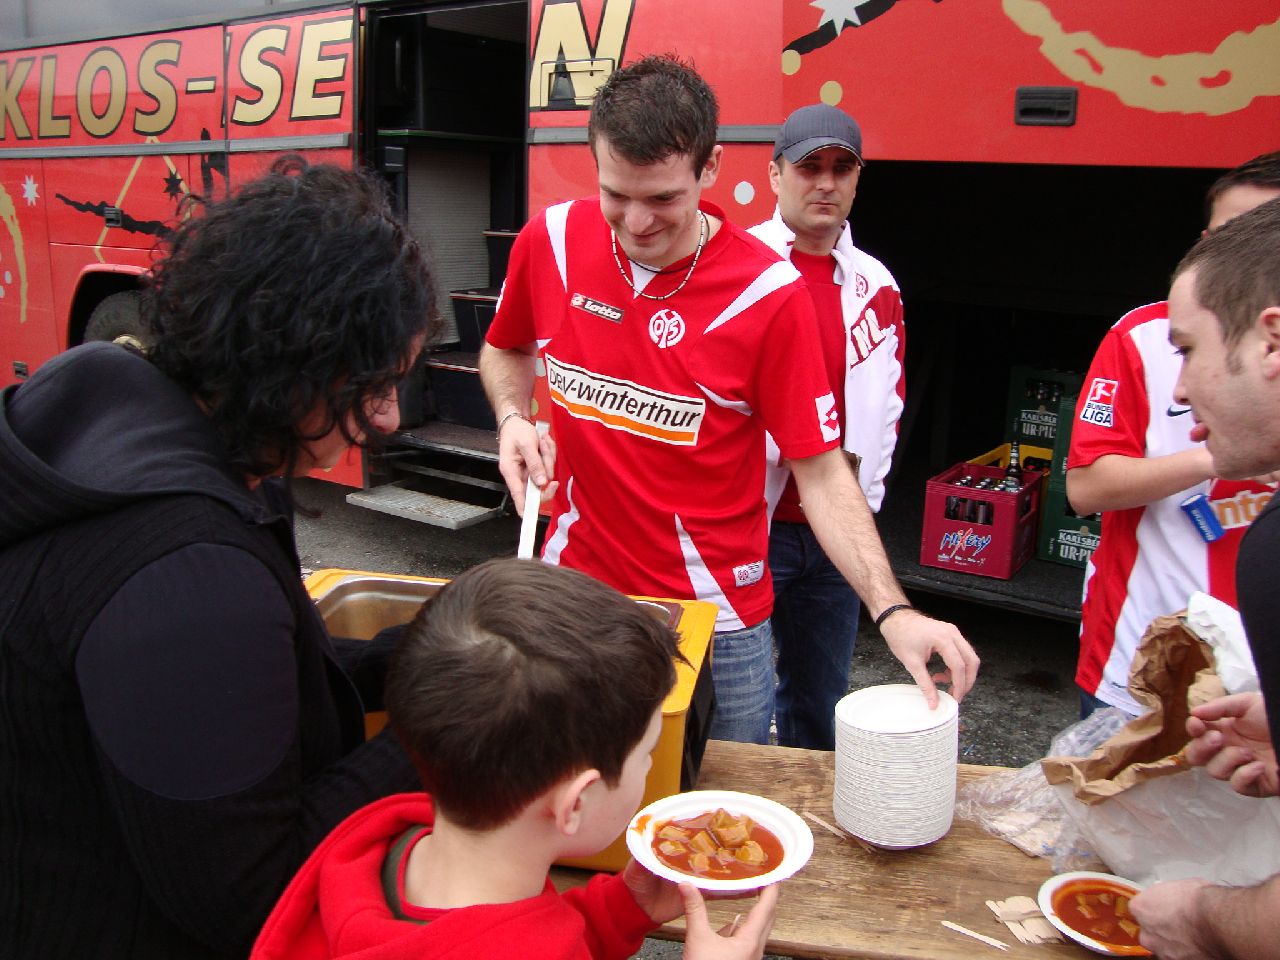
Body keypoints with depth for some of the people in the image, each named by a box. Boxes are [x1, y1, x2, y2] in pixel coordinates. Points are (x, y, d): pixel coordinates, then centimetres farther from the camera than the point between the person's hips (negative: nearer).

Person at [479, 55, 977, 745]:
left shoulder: (766, 293, -16)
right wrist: (513, 419, -7)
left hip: (718, 618, -2)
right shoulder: (549, 241, -7)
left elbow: (820, 473, -13)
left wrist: (893, 612, -23)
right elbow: (506, 351, 14)